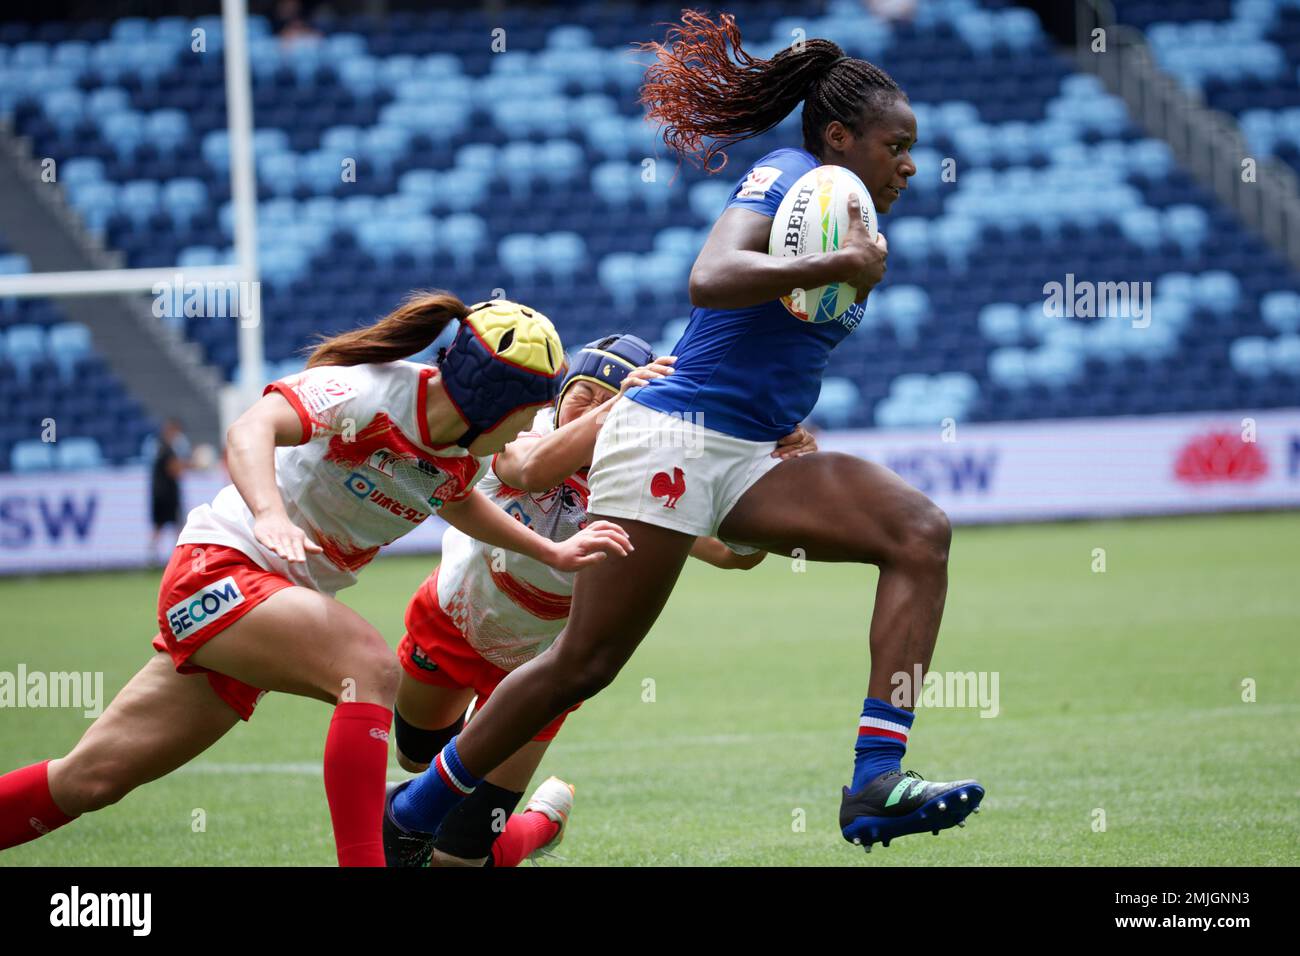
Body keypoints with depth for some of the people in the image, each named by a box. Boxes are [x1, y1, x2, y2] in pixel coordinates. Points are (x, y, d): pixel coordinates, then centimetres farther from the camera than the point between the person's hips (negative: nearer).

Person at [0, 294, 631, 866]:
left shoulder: (466, 454, 3)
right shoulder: (372, 392, -21)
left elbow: (456, 501, 27)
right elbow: (252, 428, -35)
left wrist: (552, 553, 22)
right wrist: (270, 514, -52)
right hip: (219, 571, -8)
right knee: (371, 669, -29)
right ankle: (362, 859, -32)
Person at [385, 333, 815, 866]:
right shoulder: (527, 429, -28)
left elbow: (735, 552, -40)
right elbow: (533, 470, -54)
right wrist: (612, 408, -67)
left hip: (535, 665, -1)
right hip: (453, 617, 1)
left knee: (461, 858, -1)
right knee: (416, 757, 27)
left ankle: (544, 818, 30)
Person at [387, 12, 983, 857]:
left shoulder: (846, 217, 19)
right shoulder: (786, 176, -7)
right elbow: (711, 278, -27)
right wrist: (839, 266, -27)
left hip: (752, 460, 8)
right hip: (673, 438, -8)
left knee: (921, 534, -14)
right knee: (584, 664, -5)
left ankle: (876, 784, -24)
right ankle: (414, 812, 13)